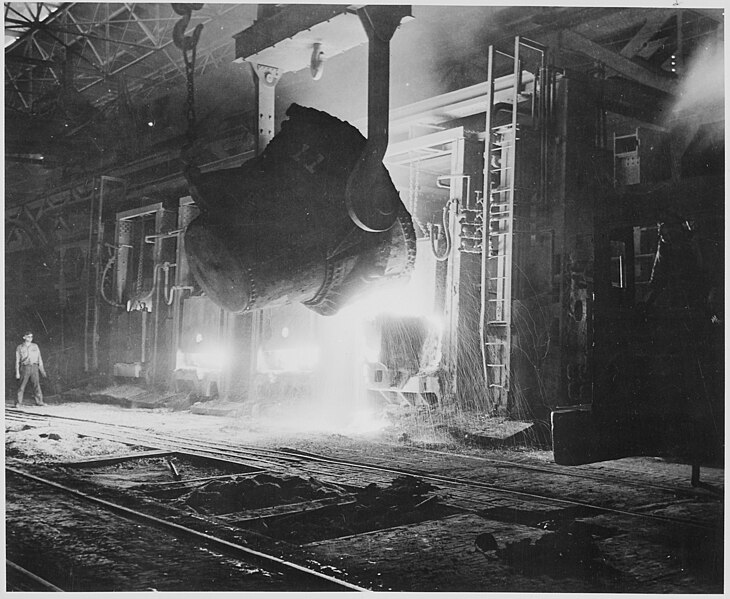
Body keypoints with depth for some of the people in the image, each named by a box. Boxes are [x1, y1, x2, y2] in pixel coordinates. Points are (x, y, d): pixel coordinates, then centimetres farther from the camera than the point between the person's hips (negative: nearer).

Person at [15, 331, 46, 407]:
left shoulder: (35, 346, 12)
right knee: (22, 386, -4)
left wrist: (42, 369, 10)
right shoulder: (19, 348, 5)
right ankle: (19, 402, 2)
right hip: (24, 368, -2)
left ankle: (39, 401, -2)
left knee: (36, 384, -3)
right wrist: (17, 372, -2)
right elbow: (17, 361, 4)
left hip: (34, 367, 2)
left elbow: (39, 358, 14)